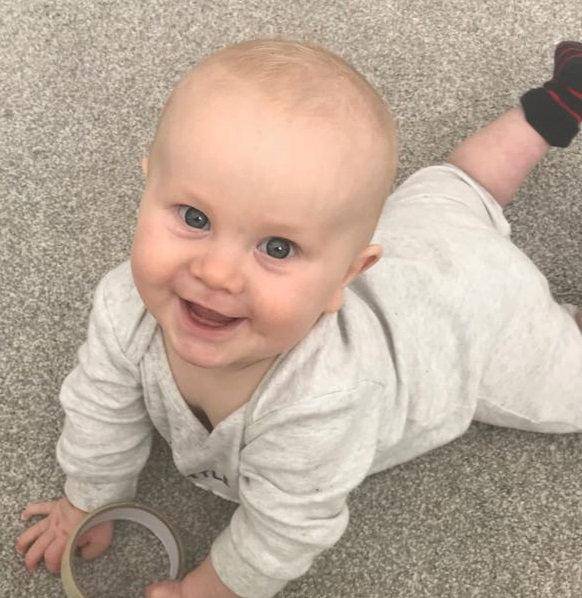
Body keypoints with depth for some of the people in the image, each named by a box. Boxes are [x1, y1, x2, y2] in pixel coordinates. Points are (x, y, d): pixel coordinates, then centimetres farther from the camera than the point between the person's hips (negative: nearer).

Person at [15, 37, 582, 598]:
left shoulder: (319, 402, -50)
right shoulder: (126, 304, -34)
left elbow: (281, 538, -31)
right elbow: (103, 411, -14)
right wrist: (85, 506, 1)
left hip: (474, 306, -4)